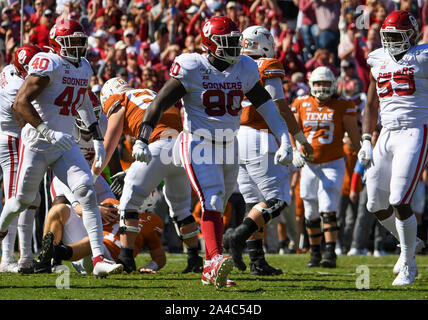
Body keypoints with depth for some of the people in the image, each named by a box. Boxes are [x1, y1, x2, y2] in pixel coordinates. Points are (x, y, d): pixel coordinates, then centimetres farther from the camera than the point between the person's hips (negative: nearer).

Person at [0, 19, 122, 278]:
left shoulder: (84, 68, 10)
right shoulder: (47, 64, -15)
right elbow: (21, 103, -21)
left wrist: (98, 140, 21)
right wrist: (48, 132, -29)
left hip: (65, 145, 6)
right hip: (37, 145, -5)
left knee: (87, 193, -14)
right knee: (23, 200, 9)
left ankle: (99, 259, -20)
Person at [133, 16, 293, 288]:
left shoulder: (244, 70, 1)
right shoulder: (192, 69, -14)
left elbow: (267, 107, 4)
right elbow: (160, 103, -12)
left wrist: (285, 141, -5)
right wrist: (142, 140, -18)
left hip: (229, 145, 6)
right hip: (198, 144, -6)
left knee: (218, 207, 13)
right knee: (212, 202, -22)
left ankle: (211, 269, 23)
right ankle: (216, 259, -35)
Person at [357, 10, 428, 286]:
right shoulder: (379, 62, 14)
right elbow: (371, 106, 21)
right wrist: (366, 141, 14)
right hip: (387, 135, 7)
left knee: (399, 203, -14)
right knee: (377, 206, 7)